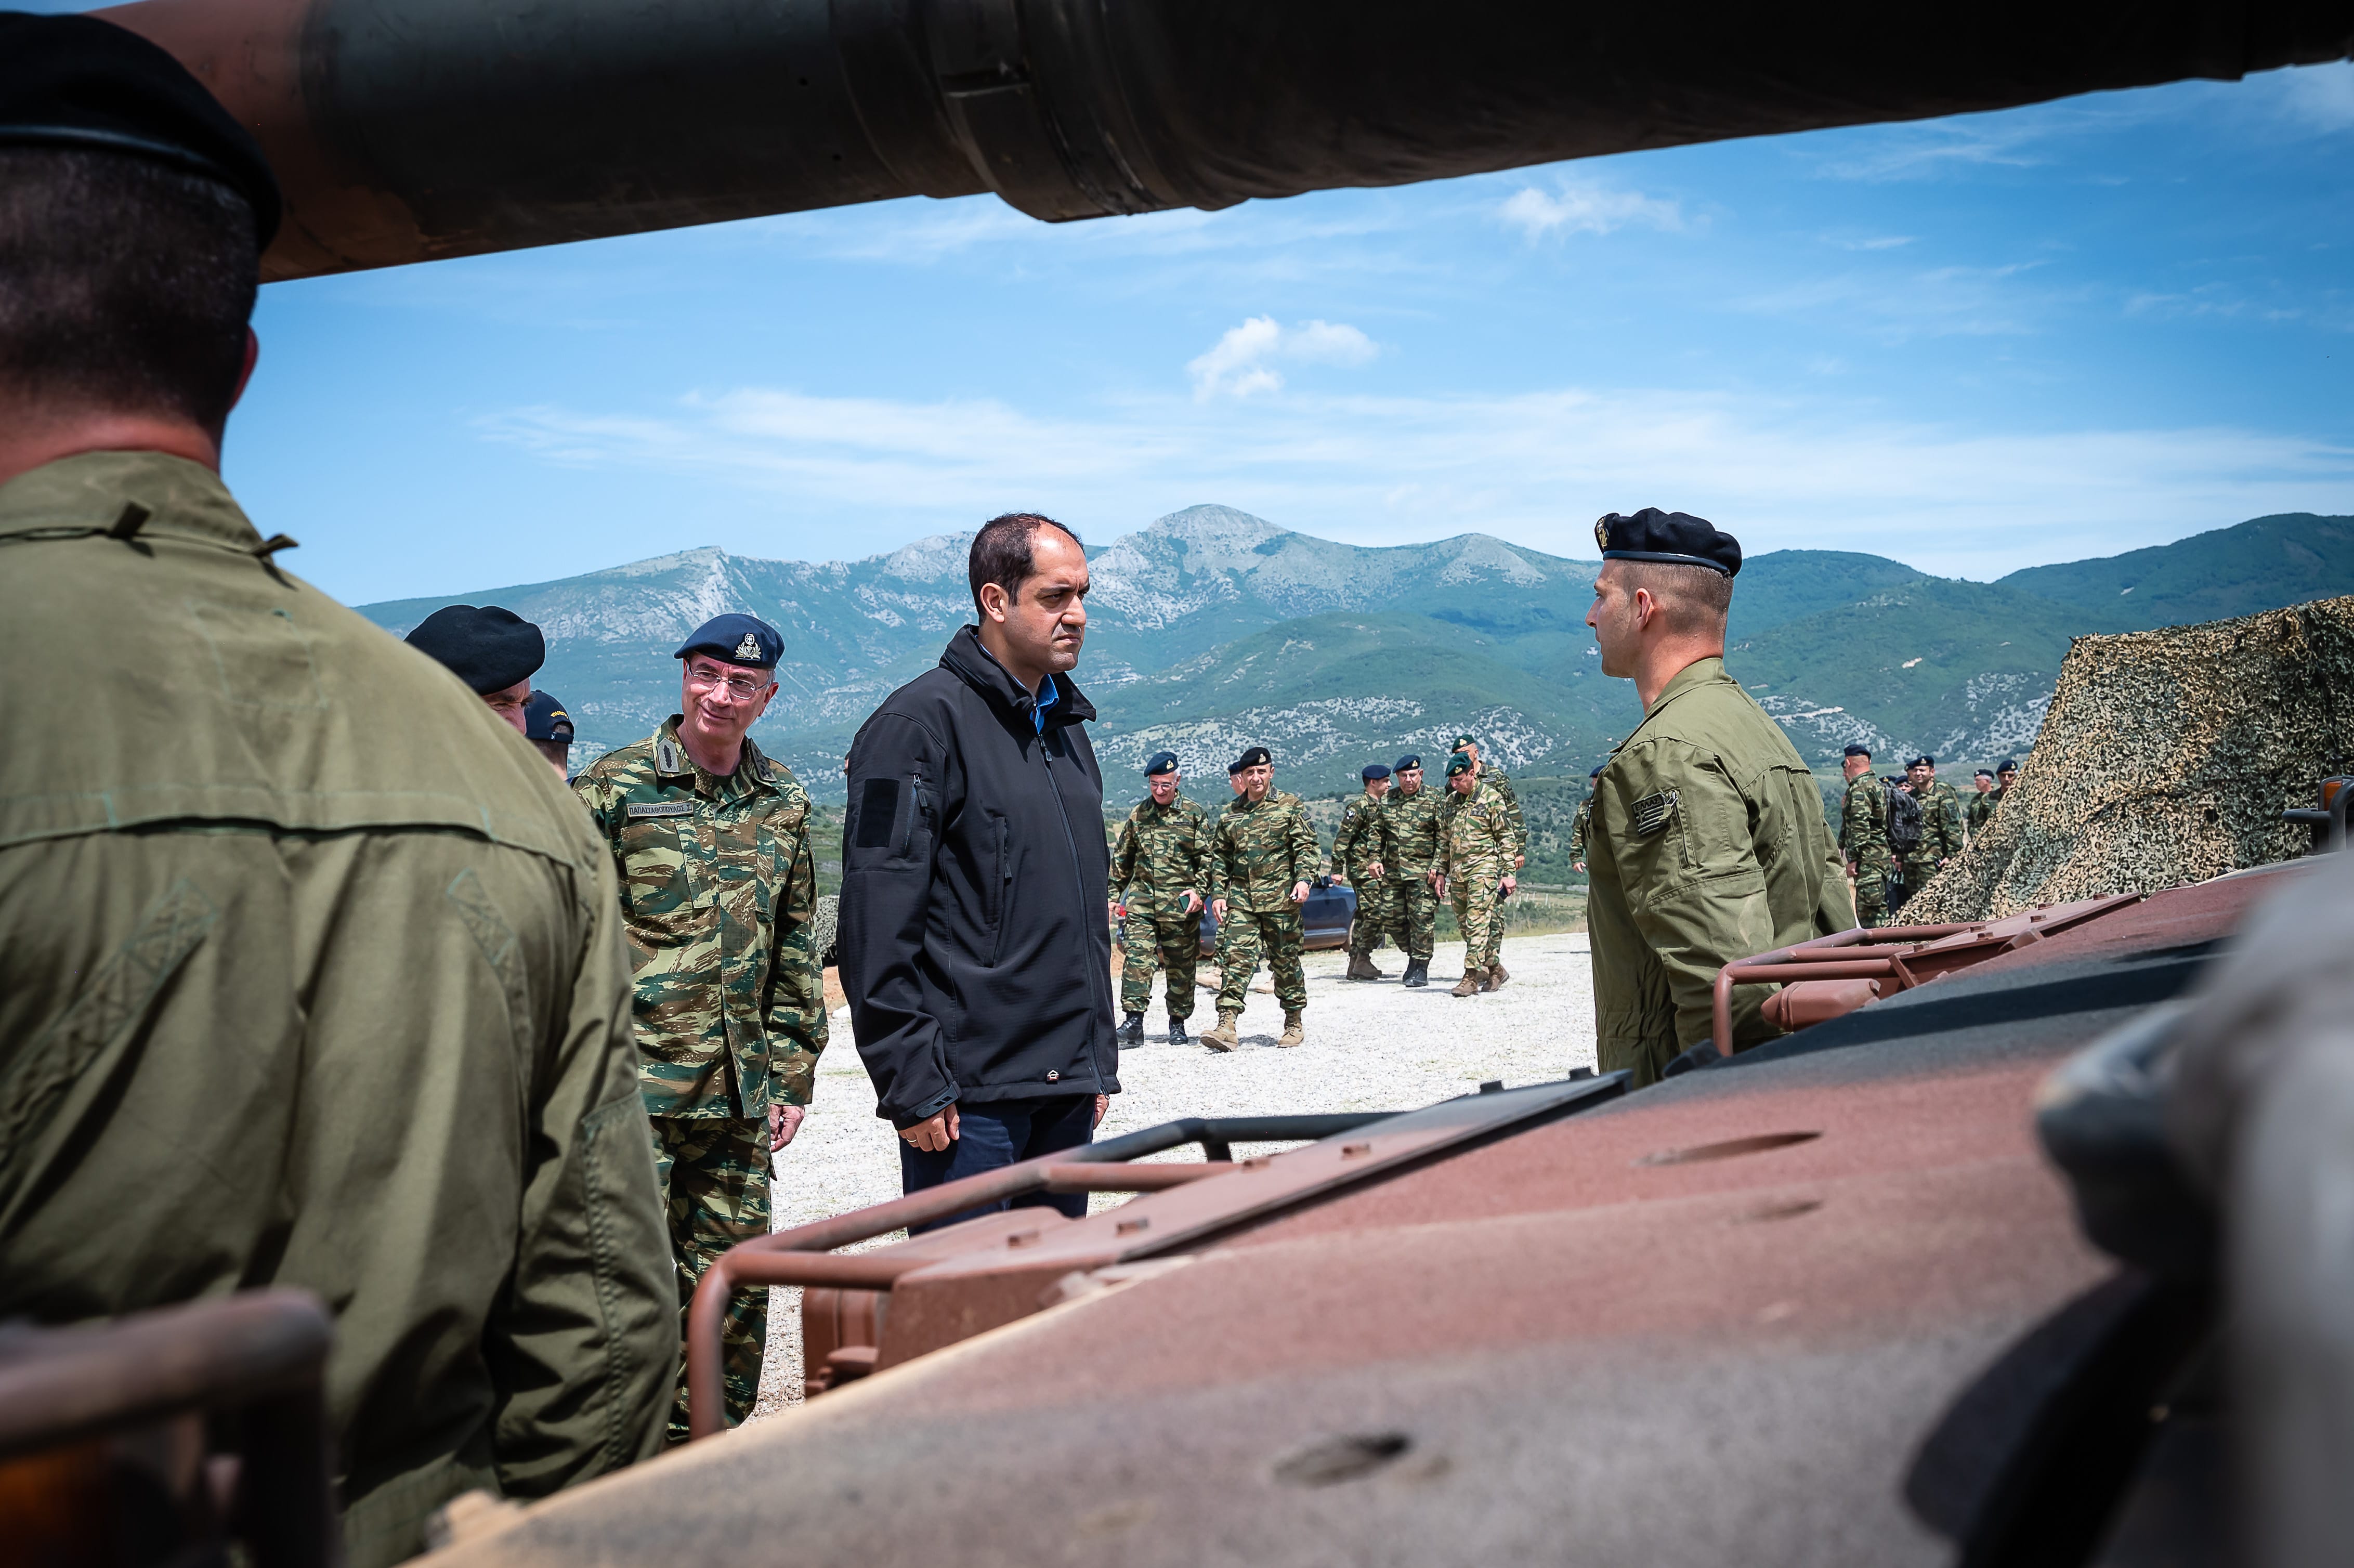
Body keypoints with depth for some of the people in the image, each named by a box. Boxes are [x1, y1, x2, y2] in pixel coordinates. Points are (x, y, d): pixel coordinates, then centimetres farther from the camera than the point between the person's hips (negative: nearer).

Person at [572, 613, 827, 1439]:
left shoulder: (784, 804, 12)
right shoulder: (612, 788, -2)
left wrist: (792, 1075, 13)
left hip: (738, 1092, 5)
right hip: (634, 1087, -4)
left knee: (735, 1282, 8)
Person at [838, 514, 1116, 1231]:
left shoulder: (1066, 725, 16)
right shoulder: (923, 721, -10)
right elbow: (878, 920, -15)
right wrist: (911, 1083, -18)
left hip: (1067, 1085, 8)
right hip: (971, 1089, -8)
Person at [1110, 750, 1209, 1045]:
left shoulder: (1194, 815, 3)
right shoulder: (1138, 814, 12)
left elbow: (1207, 857, 3)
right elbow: (1122, 858, 19)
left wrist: (1199, 889, -10)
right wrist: (1114, 893, 16)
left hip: (1181, 905, -2)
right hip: (1141, 900, 2)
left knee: (1180, 965, 5)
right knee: (1136, 957, -14)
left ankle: (1178, 1023, 18)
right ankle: (1133, 1021, -16)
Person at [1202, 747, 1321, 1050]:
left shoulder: (1290, 807, 4)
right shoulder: (1229, 814, 13)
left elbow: (1306, 847, -1)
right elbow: (1220, 857, 17)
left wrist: (1303, 879, -16)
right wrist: (1218, 893, 7)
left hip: (1280, 898, -2)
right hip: (1240, 898, 2)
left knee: (1285, 961, 5)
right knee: (1237, 957, -10)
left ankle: (1294, 1025, 19)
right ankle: (1227, 1026, -18)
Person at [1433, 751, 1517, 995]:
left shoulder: (1491, 798, -4)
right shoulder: (1452, 802, 14)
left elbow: (1506, 838, -5)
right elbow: (1444, 840, 22)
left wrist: (1508, 873, -9)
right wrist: (1441, 872, 17)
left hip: (1484, 868, -7)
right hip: (1457, 872, 7)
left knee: (1478, 923, -13)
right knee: (1465, 926, 8)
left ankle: (1472, 978, -15)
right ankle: (1495, 969, 23)